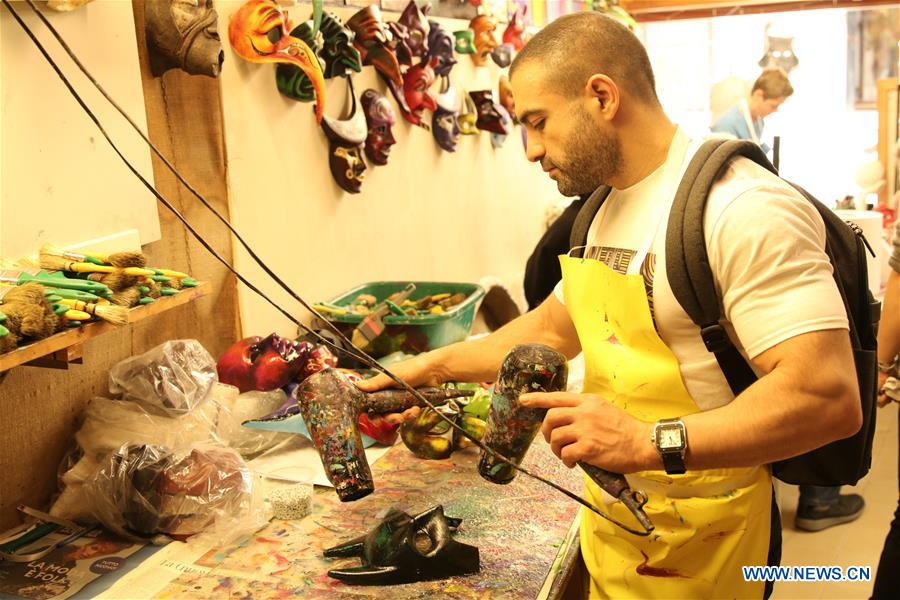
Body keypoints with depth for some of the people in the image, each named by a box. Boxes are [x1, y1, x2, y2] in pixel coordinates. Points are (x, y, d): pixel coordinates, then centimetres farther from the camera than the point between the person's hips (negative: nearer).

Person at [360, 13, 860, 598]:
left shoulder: (743, 209, -21)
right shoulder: (606, 210, 8)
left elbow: (829, 396, -28)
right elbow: (552, 329, 20)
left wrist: (650, 442, -33)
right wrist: (434, 366, 14)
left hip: (694, 550, -7)